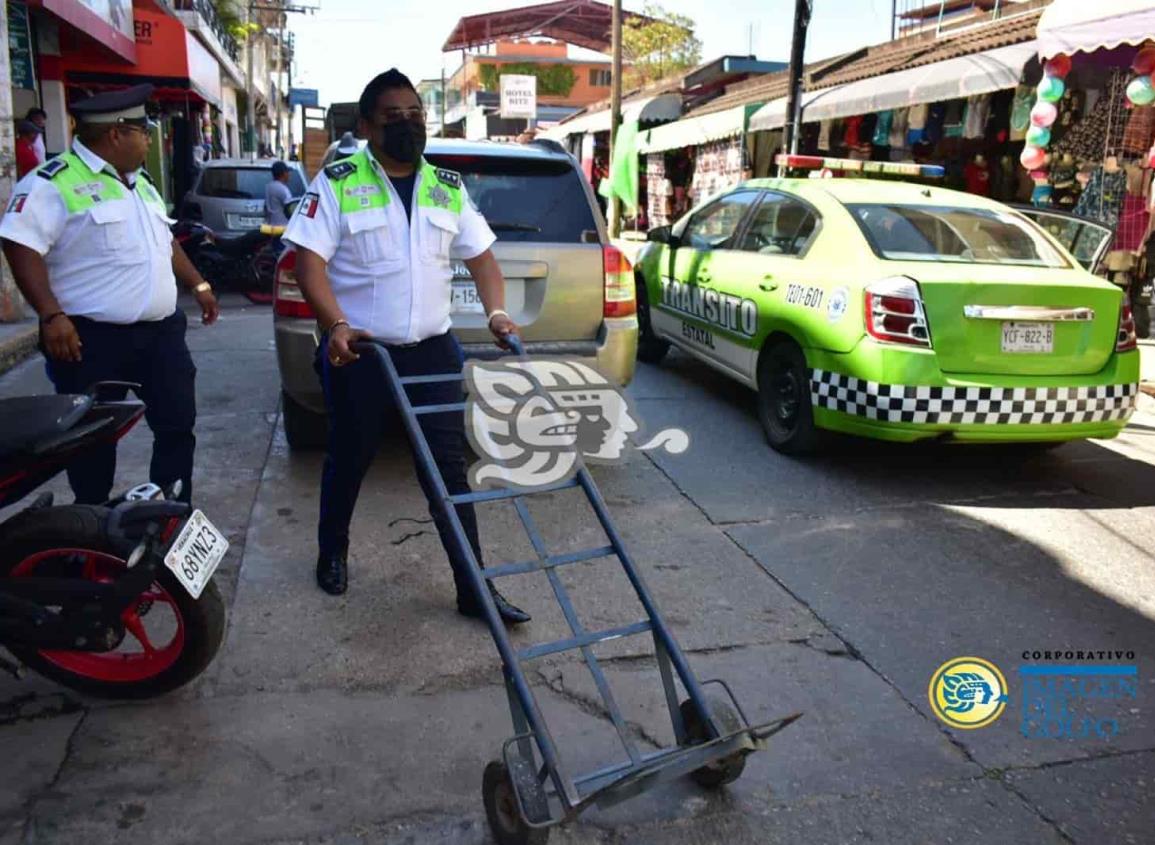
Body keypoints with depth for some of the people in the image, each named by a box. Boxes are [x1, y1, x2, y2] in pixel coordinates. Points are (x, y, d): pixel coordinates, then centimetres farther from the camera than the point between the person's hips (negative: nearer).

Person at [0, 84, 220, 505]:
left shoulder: (140, 181, 15)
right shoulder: (55, 182, -12)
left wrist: (198, 284, 23)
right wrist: (52, 315, -26)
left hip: (160, 331, 7)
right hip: (94, 339, -7)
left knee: (178, 424, 10)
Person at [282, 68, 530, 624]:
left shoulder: (448, 188, 10)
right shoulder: (336, 184, -3)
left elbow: (480, 256, 11)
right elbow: (309, 260, -10)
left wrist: (497, 311, -7)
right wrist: (336, 324, -26)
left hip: (431, 350, 3)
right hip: (359, 352, -2)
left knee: (449, 467, 1)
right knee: (349, 460, 14)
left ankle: (473, 587, 9)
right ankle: (332, 553, 40)